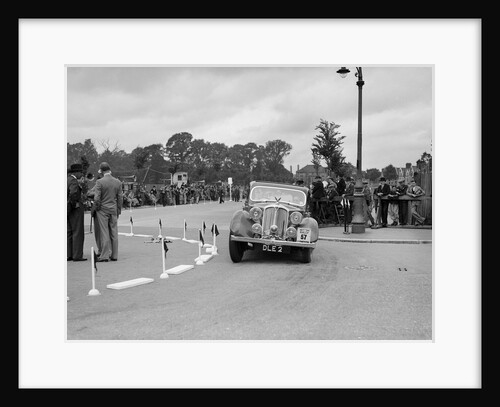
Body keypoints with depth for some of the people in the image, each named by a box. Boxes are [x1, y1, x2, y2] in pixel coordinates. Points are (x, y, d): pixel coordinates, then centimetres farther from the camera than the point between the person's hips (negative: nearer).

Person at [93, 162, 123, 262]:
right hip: (113, 210, 4)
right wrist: (118, 211, 12)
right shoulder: (118, 182, 2)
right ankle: (114, 255, 13)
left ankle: (104, 255, 4)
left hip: (102, 210, -4)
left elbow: (96, 198, -15)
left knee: (104, 233, 1)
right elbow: (120, 198, 4)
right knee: (114, 233, 8)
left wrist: (98, 207, 2)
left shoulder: (99, 182, -12)